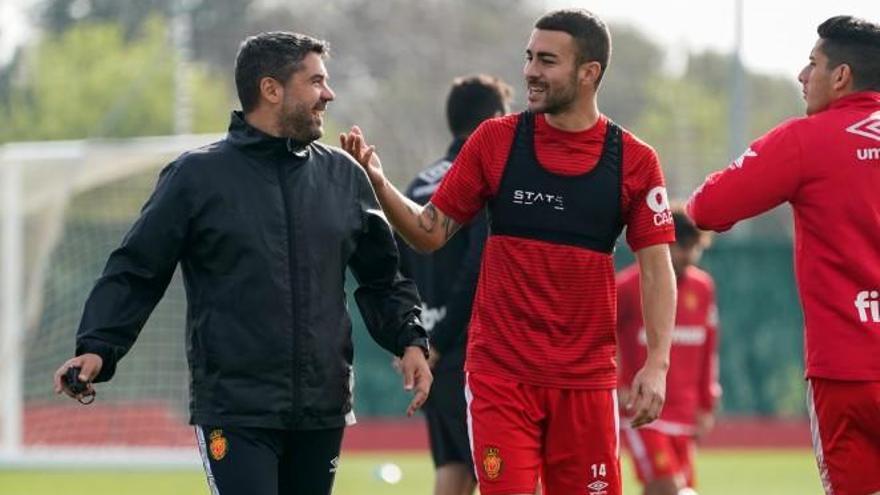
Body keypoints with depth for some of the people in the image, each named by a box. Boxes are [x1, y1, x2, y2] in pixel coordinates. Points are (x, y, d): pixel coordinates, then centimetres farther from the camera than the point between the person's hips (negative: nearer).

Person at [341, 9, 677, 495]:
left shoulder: (633, 161, 1)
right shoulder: (495, 140, 3)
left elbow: (656, 268, 1)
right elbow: (431, 232, 7)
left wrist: (657, 363, -9)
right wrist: (378, 185, -9)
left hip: (587, 379, 0)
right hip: (500, 374, 0)